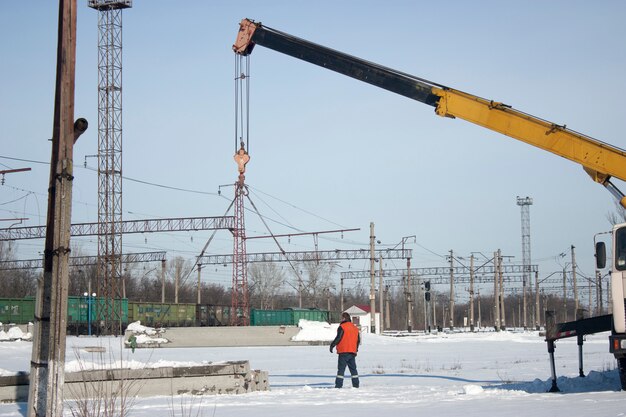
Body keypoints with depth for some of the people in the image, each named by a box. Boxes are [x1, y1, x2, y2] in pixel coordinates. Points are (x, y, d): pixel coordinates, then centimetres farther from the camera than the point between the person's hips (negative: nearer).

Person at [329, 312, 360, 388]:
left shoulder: (342, 327, -8)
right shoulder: (355, 328, 14)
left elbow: (338, 338, -14)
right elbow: (358, 340, 19)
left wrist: (332, 345, -6)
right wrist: (356, 348, 31)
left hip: (344, 352, -6)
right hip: (352, 352, 6)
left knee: (341, 368, -6)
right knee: (353, 369, 13)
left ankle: (338, 385, -11)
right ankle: (356, 384, 12)